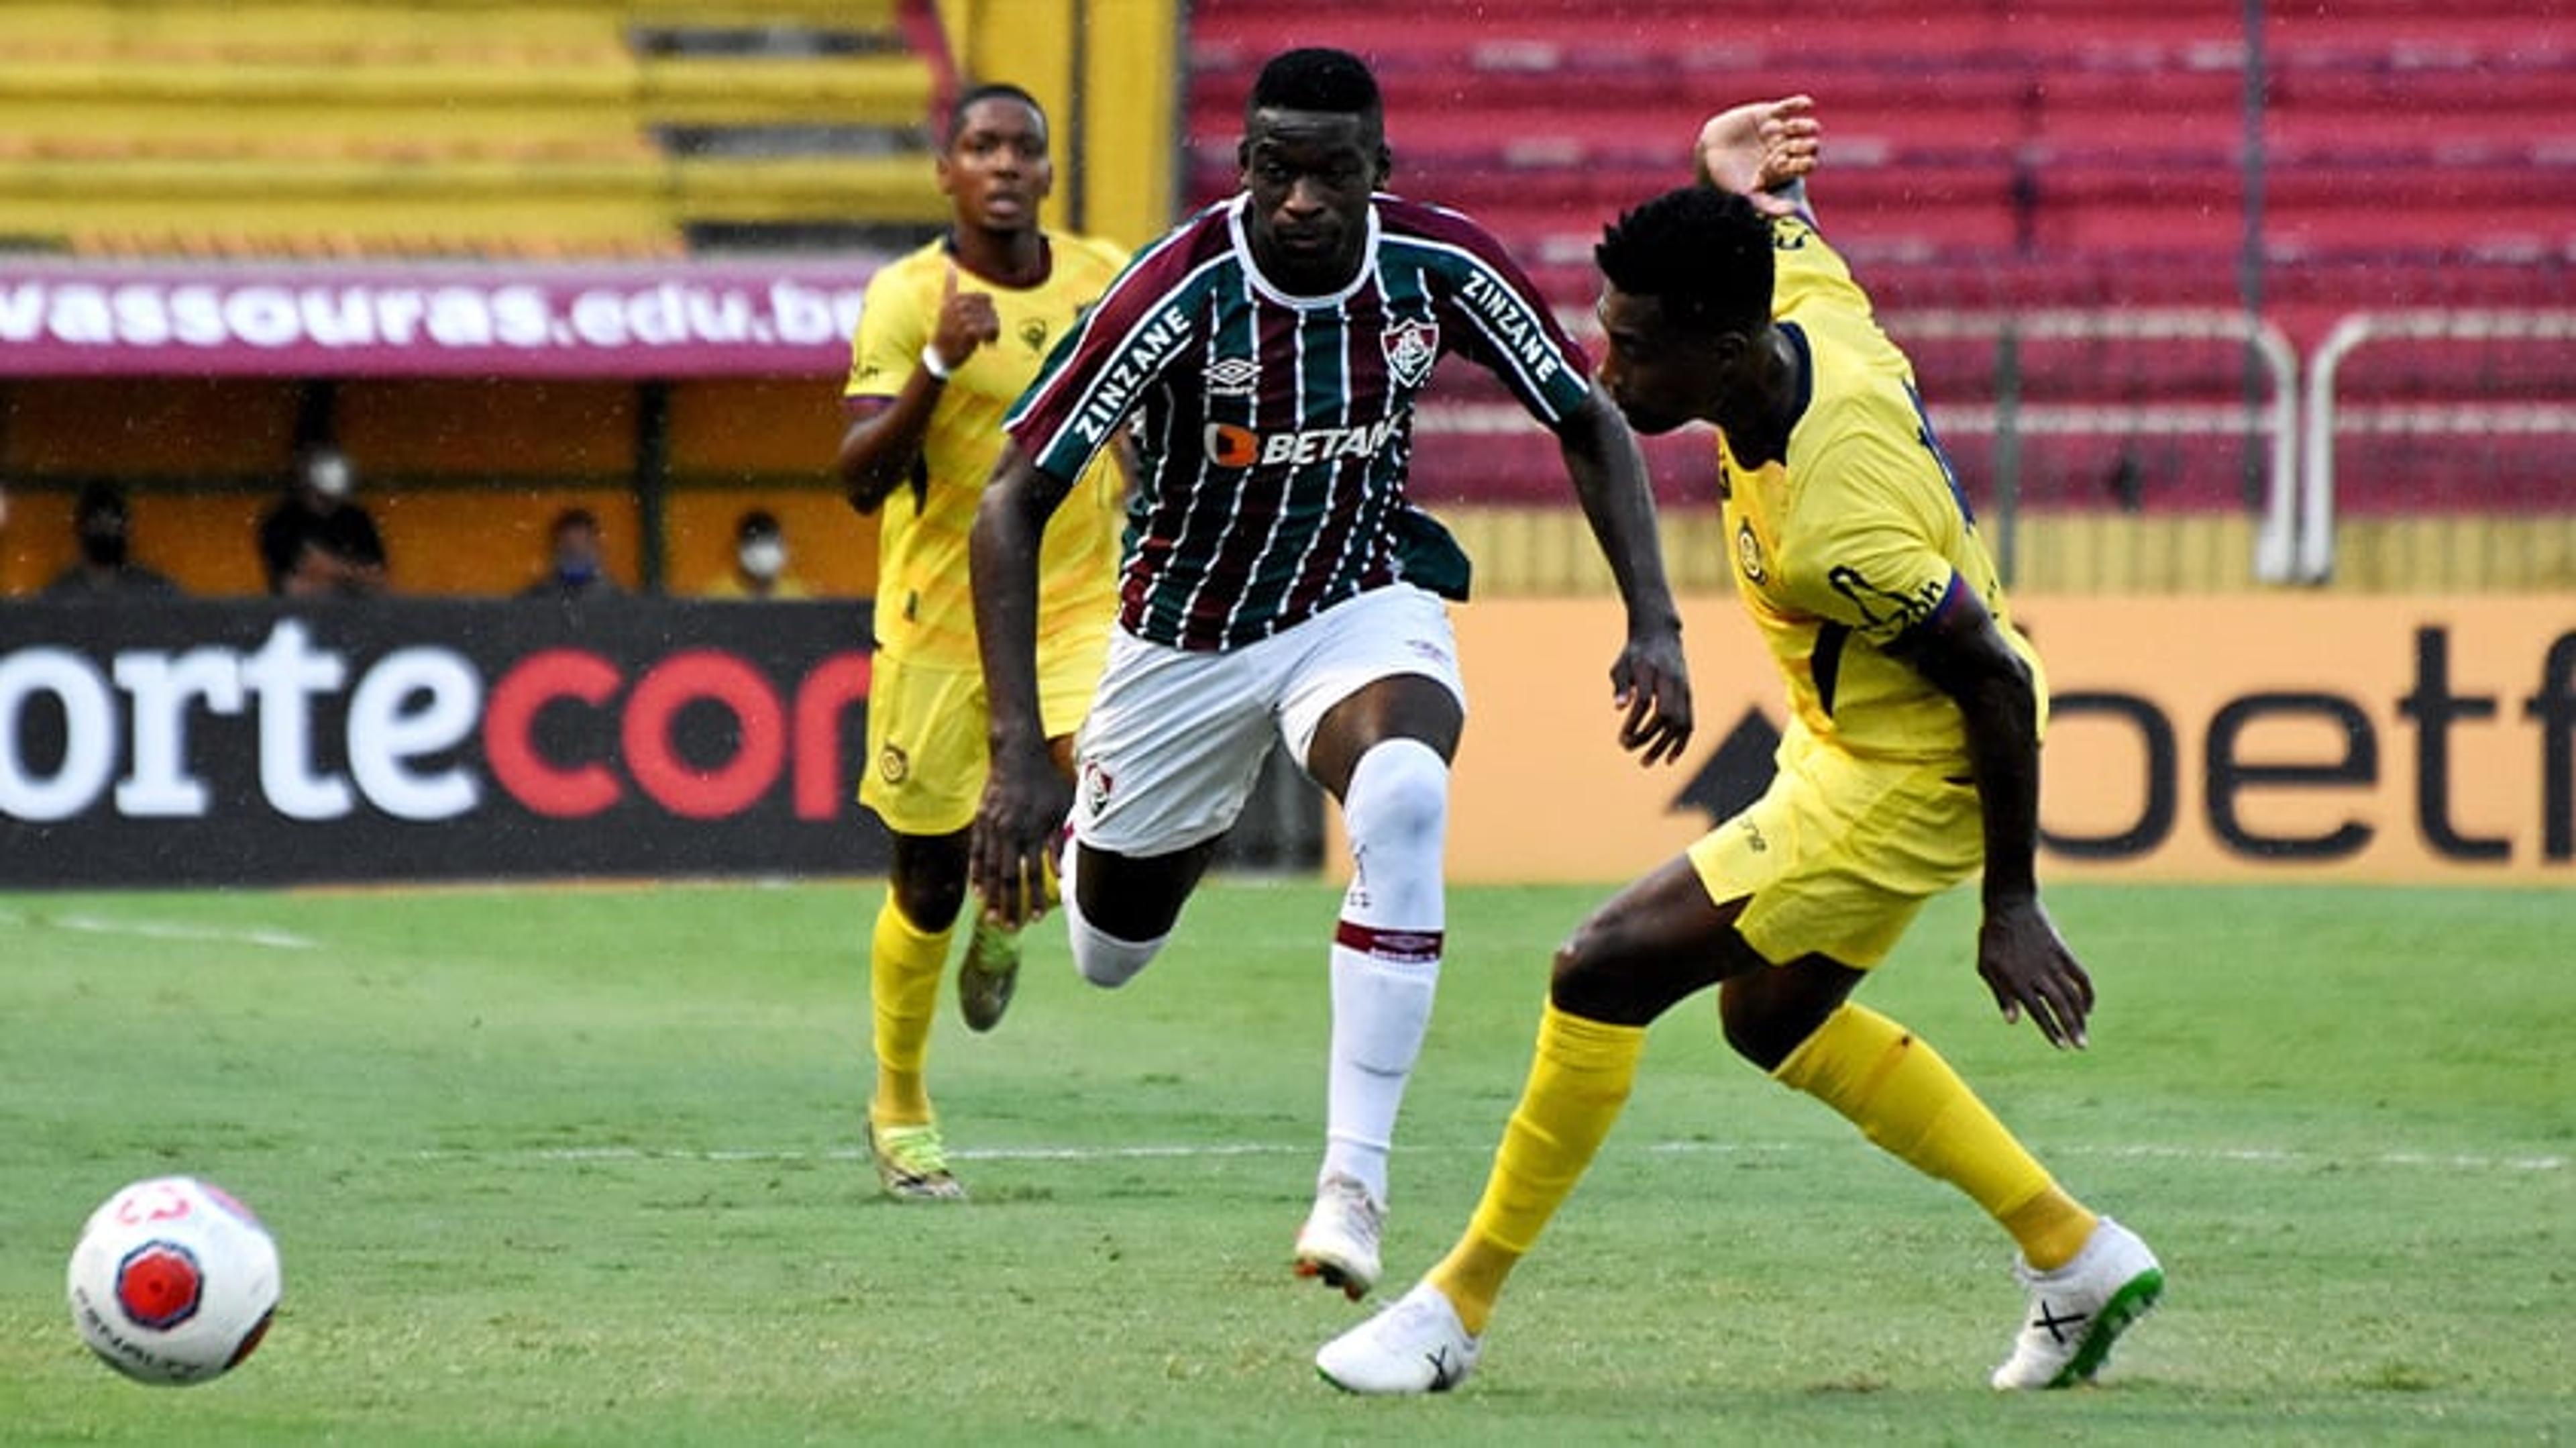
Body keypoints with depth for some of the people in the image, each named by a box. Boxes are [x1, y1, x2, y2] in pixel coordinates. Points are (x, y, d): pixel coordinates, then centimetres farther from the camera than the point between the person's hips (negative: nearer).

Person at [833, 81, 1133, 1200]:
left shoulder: (1105, 278, 2)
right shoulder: (905, 298, -11)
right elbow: (861, 478, -19)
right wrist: (938, 363, -31)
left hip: (1079, 605, 2)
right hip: (940, 618, -2)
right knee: (928, 888, 6)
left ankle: (1012, 906, 11)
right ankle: (899, 1109, 29)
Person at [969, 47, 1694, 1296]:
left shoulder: (1441, 268, -19)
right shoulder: (1183, 291, -28)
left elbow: (1588, 424, -2)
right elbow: (1012, 501, -25)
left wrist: (1653, 622, -15)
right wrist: (1017, 752, -33)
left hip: (1363, 607, 1)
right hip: (1188, 636, 0)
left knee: (1404, 798, -34)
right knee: (1108, 953, 15)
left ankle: (1353, 1182, -31)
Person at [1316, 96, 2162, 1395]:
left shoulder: (1838, 527, -36)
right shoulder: (1805, 303, -12)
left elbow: (2000, 683, -28)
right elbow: (1780, 211, 14)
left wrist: (2010, 908, -20)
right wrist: (1733, 172, -9)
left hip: (1904, 785, -10)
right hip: (1851, 740, 10)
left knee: (1603, 970, -12)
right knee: (1771, 1018, 25)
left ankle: (1461, 1303, 2)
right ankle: (2076, 1256, 32)